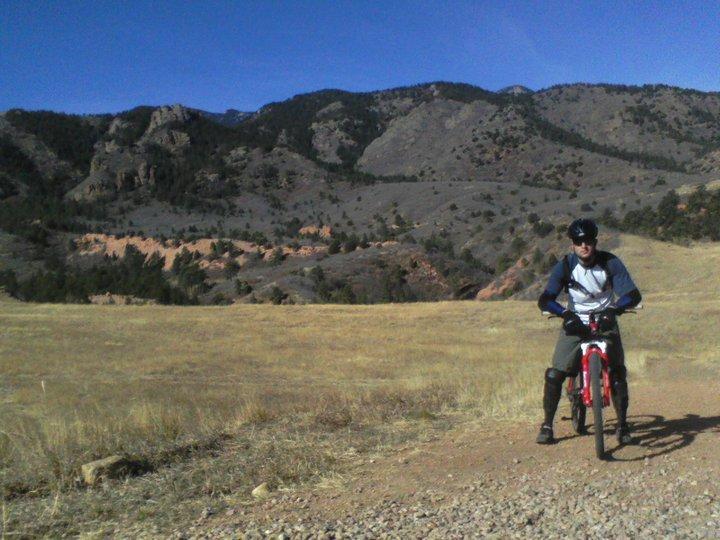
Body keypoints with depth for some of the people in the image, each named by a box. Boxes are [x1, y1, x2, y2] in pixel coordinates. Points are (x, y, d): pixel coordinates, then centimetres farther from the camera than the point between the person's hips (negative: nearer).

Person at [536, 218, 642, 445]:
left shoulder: (611, 263, -12)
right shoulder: (565, 266, -13)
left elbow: (633, 295, -19)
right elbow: (545, 300, -21)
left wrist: (613, 309, -39)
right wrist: (565, 313, -40)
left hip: (605, 322, 0)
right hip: (575, 323, 0)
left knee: (617, 373, -10)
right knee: (555, 374, -9)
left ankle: (622, 425, 10)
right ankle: (547, 425, 6)